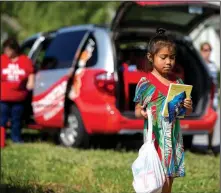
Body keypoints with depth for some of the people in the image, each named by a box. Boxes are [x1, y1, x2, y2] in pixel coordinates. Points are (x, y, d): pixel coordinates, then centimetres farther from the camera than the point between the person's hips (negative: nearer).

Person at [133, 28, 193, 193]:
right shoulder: (145, 82, -6)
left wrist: (188, 107, -9)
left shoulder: (177, 83, 7)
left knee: (169, 179, 9)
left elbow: (186, 113, 13)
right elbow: (137, 110, -1)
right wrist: (141, 113, -24)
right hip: (155, 136, -4)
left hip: (174, 137, 4)